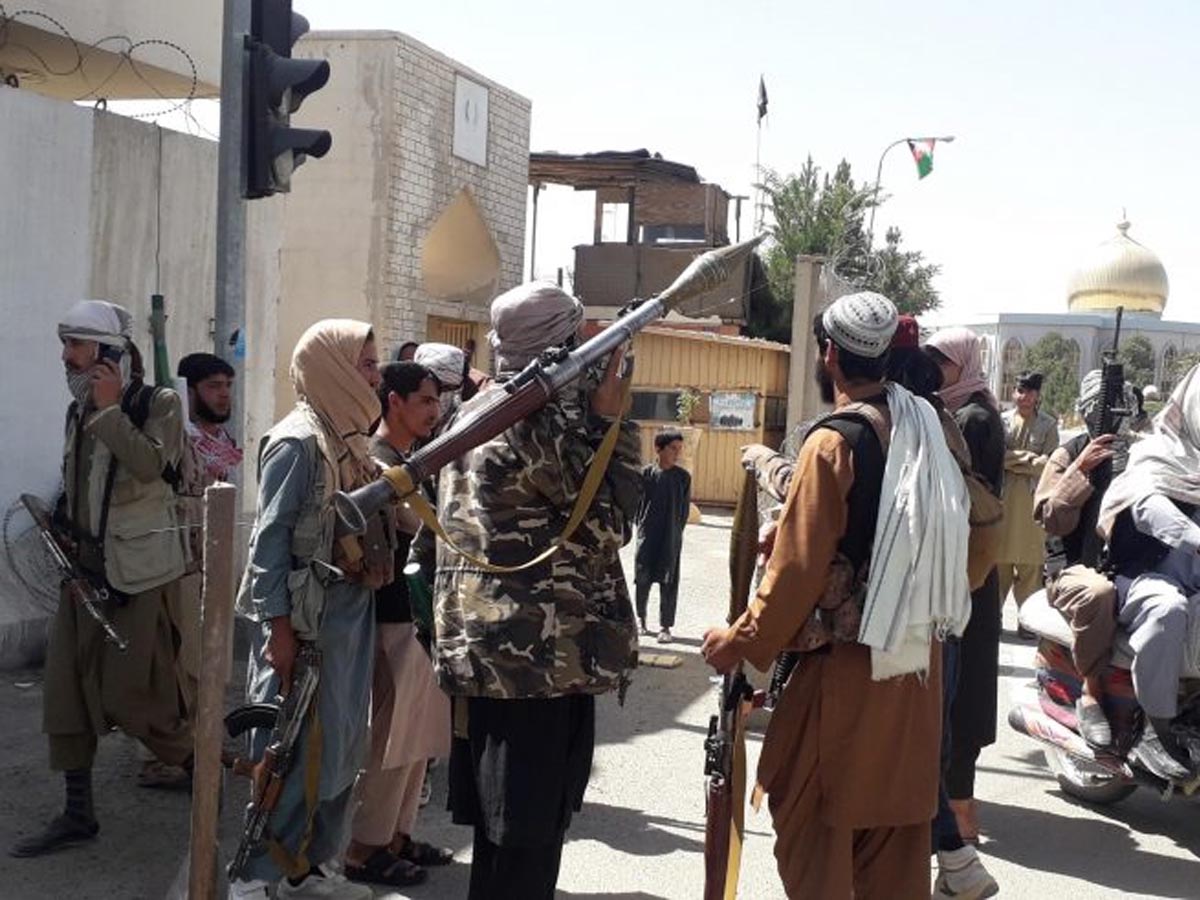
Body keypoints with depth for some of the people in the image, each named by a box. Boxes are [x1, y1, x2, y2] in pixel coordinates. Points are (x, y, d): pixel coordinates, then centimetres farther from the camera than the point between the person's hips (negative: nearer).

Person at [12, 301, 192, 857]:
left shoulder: (159, 404, -8)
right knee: (66, 690, 5)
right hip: (86, 568, 7)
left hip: (139, 572, -7)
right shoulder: (78, 410, 11)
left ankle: (201, 768, 19)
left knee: (127, 697, -6)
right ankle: (78, 815, 15)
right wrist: (63, 530, 12)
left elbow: (151, 464, -26)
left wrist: (109, 409, -22)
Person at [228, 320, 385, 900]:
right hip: (306, 616, -8)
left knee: (341, 744, 13)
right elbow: (270, 536, -15)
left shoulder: (351, 439, 12)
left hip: (351, 612, 9)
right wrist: (278, 624, -17)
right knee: (292, 748, -2)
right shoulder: (298, 440, -12)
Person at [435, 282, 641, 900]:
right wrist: (611, 421, -6)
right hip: (539, 652, -9)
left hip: (486, 645, 9)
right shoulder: (544, 419, -16)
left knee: (503, 825, 18)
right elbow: (607, 524, -11)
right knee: (527, 831, 0)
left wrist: (593, 418, 13)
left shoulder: (476, 411, 13)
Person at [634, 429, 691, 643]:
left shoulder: (683, 477, -1)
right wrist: (641, 526, -1)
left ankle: (665, 626, 7)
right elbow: (638, 501, 3)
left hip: (671, 538, 0)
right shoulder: (647, 473, -2)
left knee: (668, 582, 0)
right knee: (642, 578, 7)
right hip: (647, 536, 0)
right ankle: (641, 617, 27)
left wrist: (676, 532, -1)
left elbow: (685, 508, 3)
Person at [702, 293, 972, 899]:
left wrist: (741, 643, -6)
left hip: (846, 662, -7)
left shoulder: (835, 441, -16)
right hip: (915, 655, 7)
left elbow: (798, 568, -17)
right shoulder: (925, 428, 4)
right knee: (895, 817, 16)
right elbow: (965, 546, 10)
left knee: (814, 823, 5)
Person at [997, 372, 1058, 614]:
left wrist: (1013, 459, -8)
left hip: (1032, 501, -1)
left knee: (1029, 565, 3)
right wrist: (1030, 458, -9)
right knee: (998, 560, 2)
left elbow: (1048, 465, -5)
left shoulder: (1048, 425, 2)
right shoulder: (1002, 420, 5)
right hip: (1002, 498, 1)